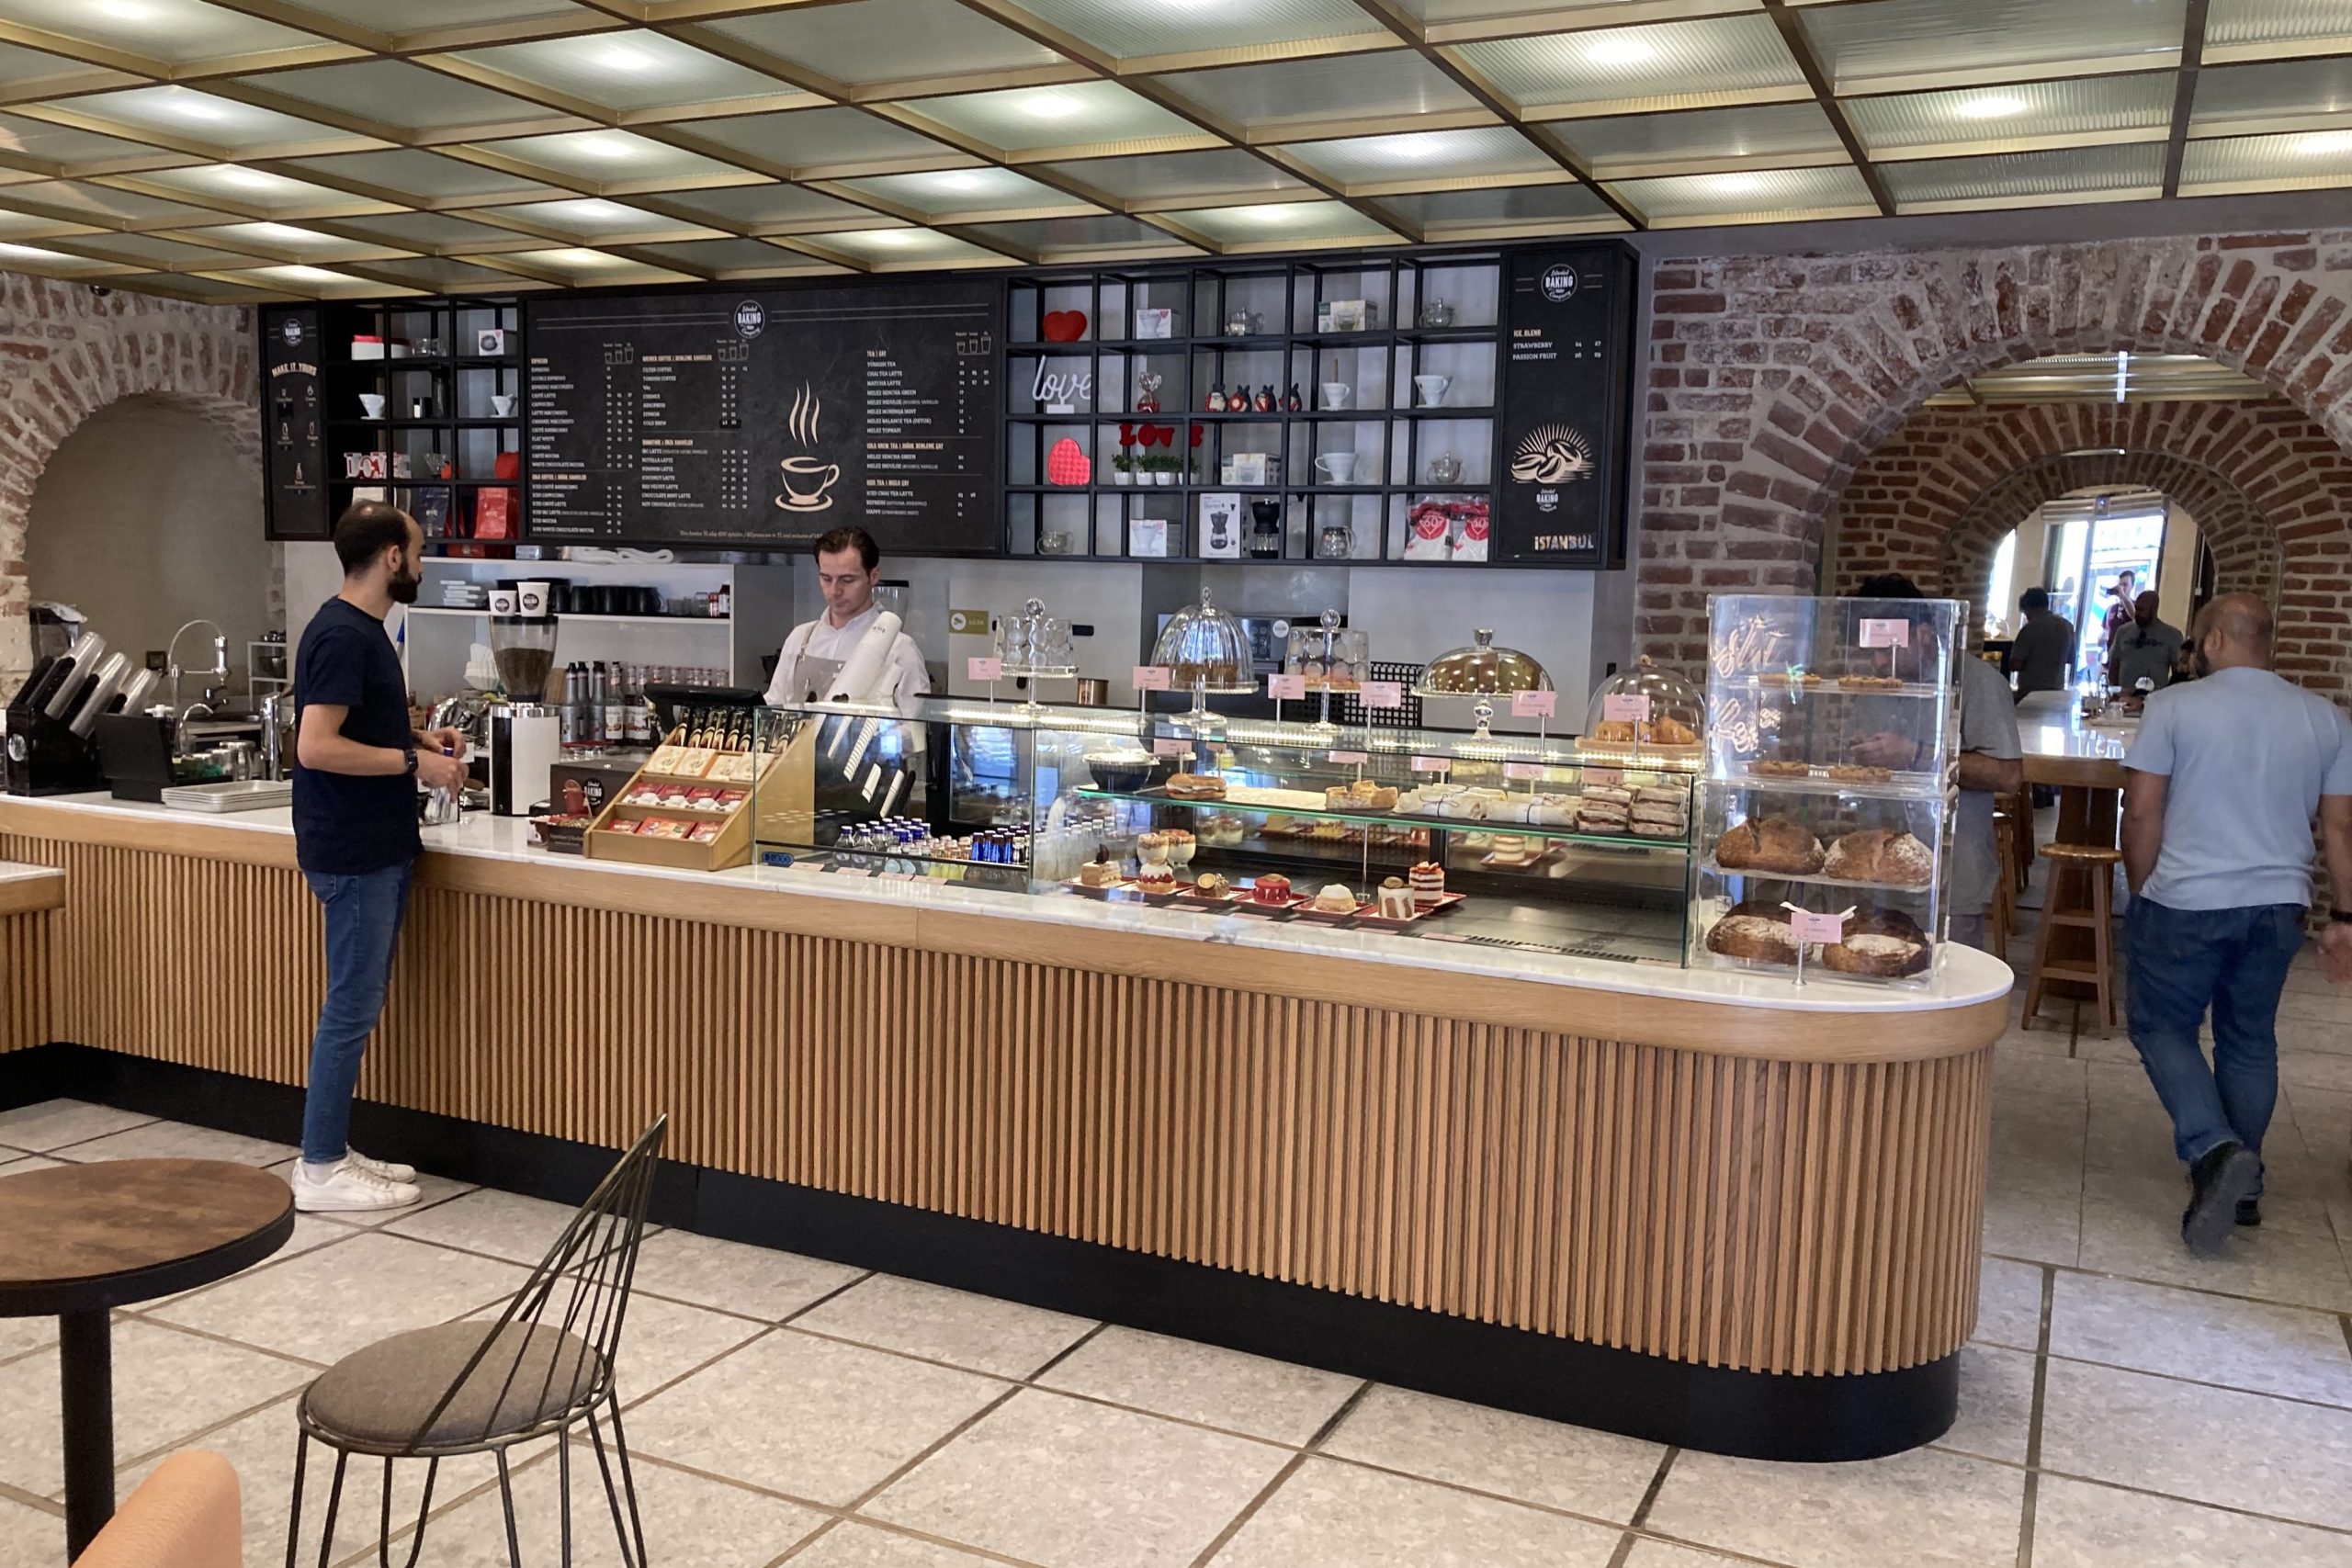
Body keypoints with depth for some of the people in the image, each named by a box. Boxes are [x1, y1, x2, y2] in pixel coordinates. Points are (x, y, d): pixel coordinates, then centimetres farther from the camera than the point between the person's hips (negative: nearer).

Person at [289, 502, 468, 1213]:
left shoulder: (361, 629, 13)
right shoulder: (341, 635, -18)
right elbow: (316, 746, -24)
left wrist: (418, 738, 11)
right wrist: (415, 764, -19)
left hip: (377, 848, 10)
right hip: (353, 853, -10)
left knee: (357, 1006, 15)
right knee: (351, 1008, -3)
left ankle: (334, 1149, 23)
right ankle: (321, 1171, 5)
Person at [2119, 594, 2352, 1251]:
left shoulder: (2174, 706, -9)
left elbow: (2141, 813, -9)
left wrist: (2143, 894, 4)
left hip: (2185, 904, -4)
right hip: (2278, 906, 4)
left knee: (2161, 1026, 9)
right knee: (2250, 1039, 16)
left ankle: (2215, 1151, -12)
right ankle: (2242, 1185, 23)